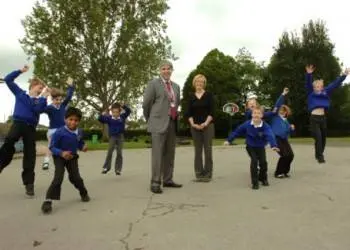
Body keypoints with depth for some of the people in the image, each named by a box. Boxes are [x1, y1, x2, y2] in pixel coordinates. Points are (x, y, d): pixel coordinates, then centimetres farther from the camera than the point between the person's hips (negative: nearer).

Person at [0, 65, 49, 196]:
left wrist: (44, 97, -9)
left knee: (30, 154, 1)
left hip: (30, 128, 2)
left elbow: (39, 110, -8)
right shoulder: (20, 93, 13)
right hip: (18, 123, -2)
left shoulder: (39, 100, 13)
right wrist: (20, 71, 8)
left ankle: (29, 183, 8)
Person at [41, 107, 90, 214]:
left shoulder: (79, 132, -10)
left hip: (72, 157, 4)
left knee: (76, 177, 7)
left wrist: (83, 147, -16)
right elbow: (52, 147, -21)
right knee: (58, 178, -19)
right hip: (59, 157, -4)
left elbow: (80, 143, 7)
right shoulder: (59, 132, -26)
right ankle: (48, 201, -14)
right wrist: (61, 153, -37)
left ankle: (84, 193, 33)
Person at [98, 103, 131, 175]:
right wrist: (102, 115, -24)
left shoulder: (122, 117, -1)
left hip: (120, 137, 1)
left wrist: (123, 107, -18)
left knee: (119, 153, 1)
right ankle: (106, 167, 0)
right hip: (112, 137, -1)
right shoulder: (109, 118, -3)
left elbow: (129, 111, -3)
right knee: (110, 152, -12)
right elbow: (100, 120, -5)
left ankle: (118, 169, 7)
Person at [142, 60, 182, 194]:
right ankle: (155, 183, -3)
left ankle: (168, 180, 17)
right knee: (158, 154, -7)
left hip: (173, 123, 6)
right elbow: (146, 104, -1)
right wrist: (150, 120, 7)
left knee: (170, 154, 9)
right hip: (159, 123, -6)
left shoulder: (176, 86, 17)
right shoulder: (153, 83, -1)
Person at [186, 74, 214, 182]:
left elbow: (211, 111, -4)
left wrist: (205, 123, -16)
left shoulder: (209, 95, 2)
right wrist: (192, 123, -10)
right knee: (197, 150, 5)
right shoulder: (191, 96, 9)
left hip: (208, 125, -2)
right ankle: (199, 173, 12)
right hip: (195, 126, 2)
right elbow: (189, 113, 6)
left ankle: (208, 174, 6)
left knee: (208, 150, -2)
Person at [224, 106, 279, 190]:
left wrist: (274, 145, -55)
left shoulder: (265, 126, -22)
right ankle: (255, 182, -7)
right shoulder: (247, 124, -17)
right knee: (254, 161, -18)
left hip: (260, 147, 1)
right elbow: (237, 131, -6)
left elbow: (270, 135, -38)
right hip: (250, 147, 0)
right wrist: (229, 140, -2)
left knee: (263, 162, -10)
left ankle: (263, 178, 21)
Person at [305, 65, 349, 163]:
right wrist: (309, 74, -29)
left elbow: (335, 84, 13)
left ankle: (319, 154, 30)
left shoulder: (325, 92, 13)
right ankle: (320, 156, -3)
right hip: (314, 118, -5)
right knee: (318, 138, -13)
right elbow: (308, 84, -13)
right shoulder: (311, 93, 3)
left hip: (323, 118, 5)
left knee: (323, 138, 12)